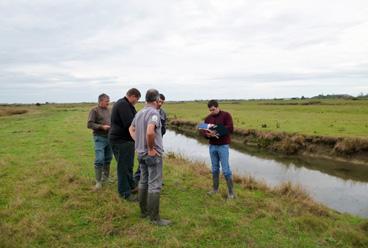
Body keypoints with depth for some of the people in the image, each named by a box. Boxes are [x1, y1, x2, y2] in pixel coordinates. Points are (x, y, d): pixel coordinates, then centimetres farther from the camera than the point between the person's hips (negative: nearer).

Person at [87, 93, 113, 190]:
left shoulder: (108, 110, 12)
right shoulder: (94, 110, -6)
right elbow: (89, 124, -12)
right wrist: (102, 127, -19)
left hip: (109, 137, 6)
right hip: (100, 138, -6)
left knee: (108, 159, 13)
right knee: (99, 160, -7)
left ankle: (105, 177, 28)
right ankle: (98, 181, 3)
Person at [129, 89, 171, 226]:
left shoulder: (139, 113, 9)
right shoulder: (154, 113, -18)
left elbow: (131, 129, 22)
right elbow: (150, 132, -34)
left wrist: (138, 143, 14)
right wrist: (151, 149, -20)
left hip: (141, 153, 9)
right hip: (153, 154, -9)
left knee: (143, 182, 17)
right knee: (155, 185, -1)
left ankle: (144, 211, 30)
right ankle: (155, 217, 6)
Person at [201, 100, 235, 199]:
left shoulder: (226, 115, -5)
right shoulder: (208, 118, 8)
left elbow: (230, 128, -17)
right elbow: (203, 131, 4)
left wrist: (217, 131, -25)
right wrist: (208, 134, -19)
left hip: (223, 146, -5)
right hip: (212, 146, 5)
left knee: (226, 169, -3)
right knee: (215, 169, 13)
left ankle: (230, 191, 9)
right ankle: (215, 189, 26)